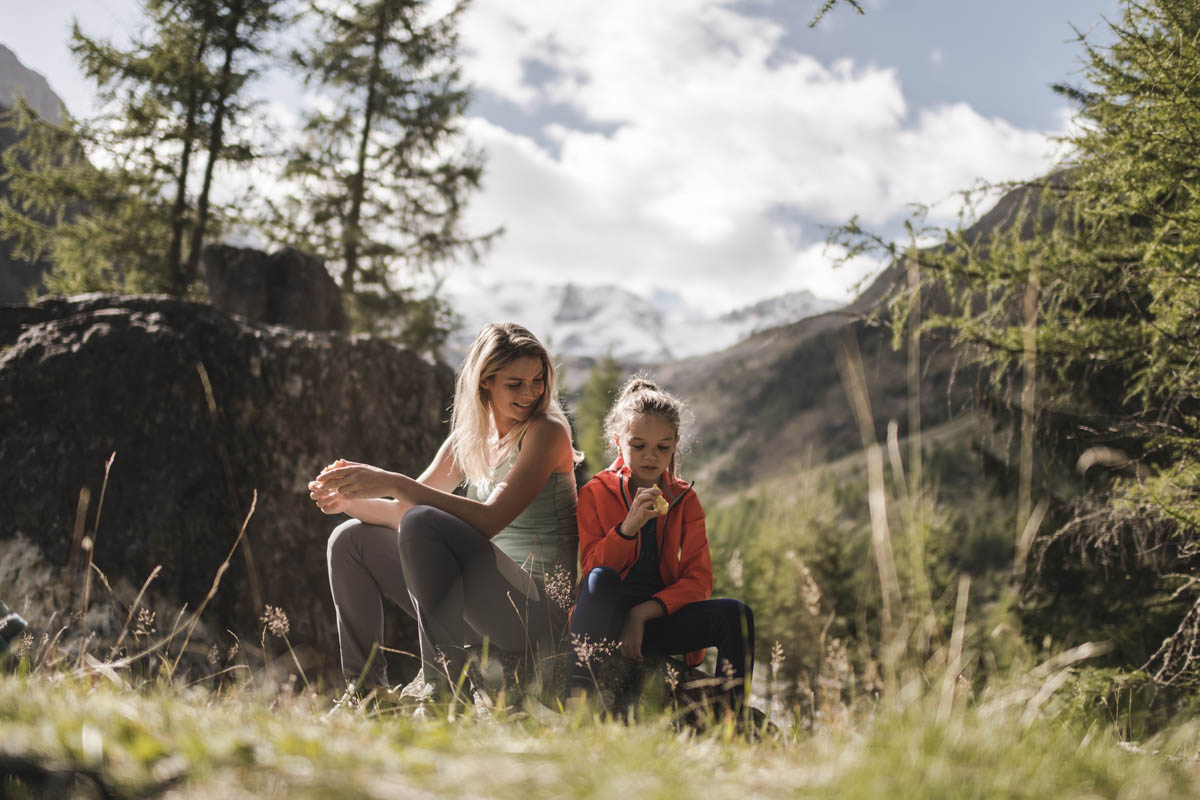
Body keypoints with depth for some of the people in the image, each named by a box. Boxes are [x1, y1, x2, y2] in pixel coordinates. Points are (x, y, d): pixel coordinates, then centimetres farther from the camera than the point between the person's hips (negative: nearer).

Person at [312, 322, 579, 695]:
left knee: (422, 524, -30)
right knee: (350, 540, 11)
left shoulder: (547, 431, -9)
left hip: (541, 608, -8)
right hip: (484, 604, 8)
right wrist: (348, 500, -9)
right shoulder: (469, 440, 12)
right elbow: (410, 508, 11)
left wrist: (396, 484, -27)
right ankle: (365, 690, 9)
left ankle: (445, 689, -27)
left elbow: (488, 520, -23)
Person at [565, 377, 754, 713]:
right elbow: (593, 568, -8)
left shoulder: (684, 499, 10)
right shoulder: (595, 493, 4)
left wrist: (644, 613, -13)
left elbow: (698, 578, 2)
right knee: (599, 580, -35)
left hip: (660, 618, 3)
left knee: (735, 614, -21)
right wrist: (629, 526, -26)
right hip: (609, 619, -2)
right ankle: (576, 698, -37)